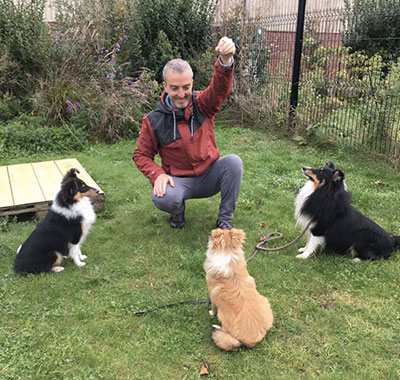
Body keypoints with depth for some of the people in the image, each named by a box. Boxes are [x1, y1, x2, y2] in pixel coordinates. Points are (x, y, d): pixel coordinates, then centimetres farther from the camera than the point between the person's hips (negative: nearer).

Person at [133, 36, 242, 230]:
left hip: (209, 175, 2)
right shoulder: (154, 121, -9)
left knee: (233, 161, -27)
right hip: (179, 180, -1)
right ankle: (178, 209, 7)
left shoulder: (203, 104, -8)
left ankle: (225, 219, -8)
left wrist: (225, 60, -52)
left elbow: (221, 88, -29)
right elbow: (141, 155, 1)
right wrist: (157, 174, -21)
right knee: (162, 198, -34)